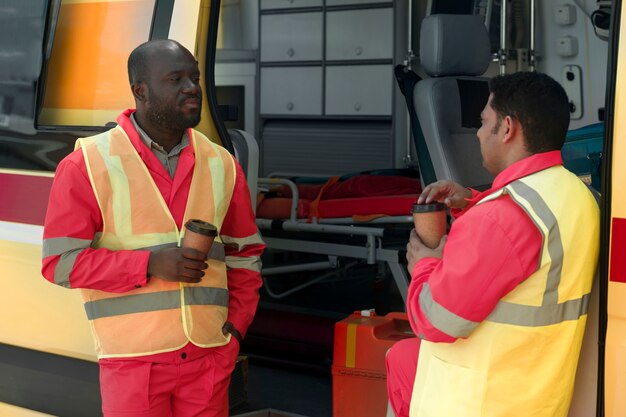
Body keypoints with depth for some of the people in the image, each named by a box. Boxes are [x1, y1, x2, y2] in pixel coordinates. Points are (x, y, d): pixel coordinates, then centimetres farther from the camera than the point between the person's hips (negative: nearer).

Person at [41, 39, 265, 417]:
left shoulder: (222, 165, 6)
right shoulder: (88, 164, -5)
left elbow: (245, 254, 15)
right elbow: (60, 261, -8)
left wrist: (236, 326, 3)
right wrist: (150, 264, -17)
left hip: (210, 355, 4)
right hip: (133, 359, -3)